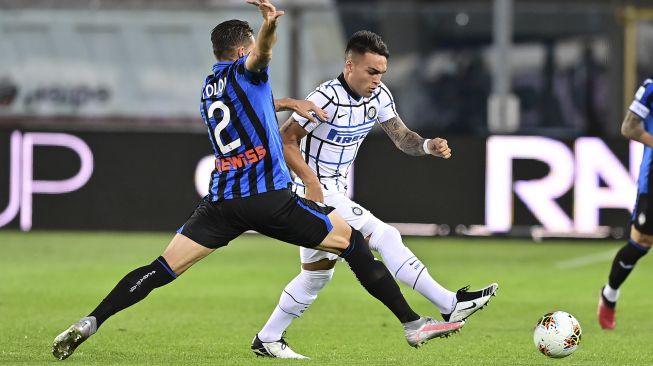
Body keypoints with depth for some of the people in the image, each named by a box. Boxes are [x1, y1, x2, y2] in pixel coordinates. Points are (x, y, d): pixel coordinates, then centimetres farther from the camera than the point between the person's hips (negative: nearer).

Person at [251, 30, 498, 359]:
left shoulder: (378, 96, 0)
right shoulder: (327, 98, -22)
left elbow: (401, 137, -1)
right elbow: (285, 139, -19)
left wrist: (428, 146, -22)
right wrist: (310, 181, -28)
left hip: (336, 193, 10)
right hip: (315, 193, -10)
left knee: (317, 273, 18)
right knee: (385, 238, -18)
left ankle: (266, 340, 28)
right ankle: (450, 306, -20)